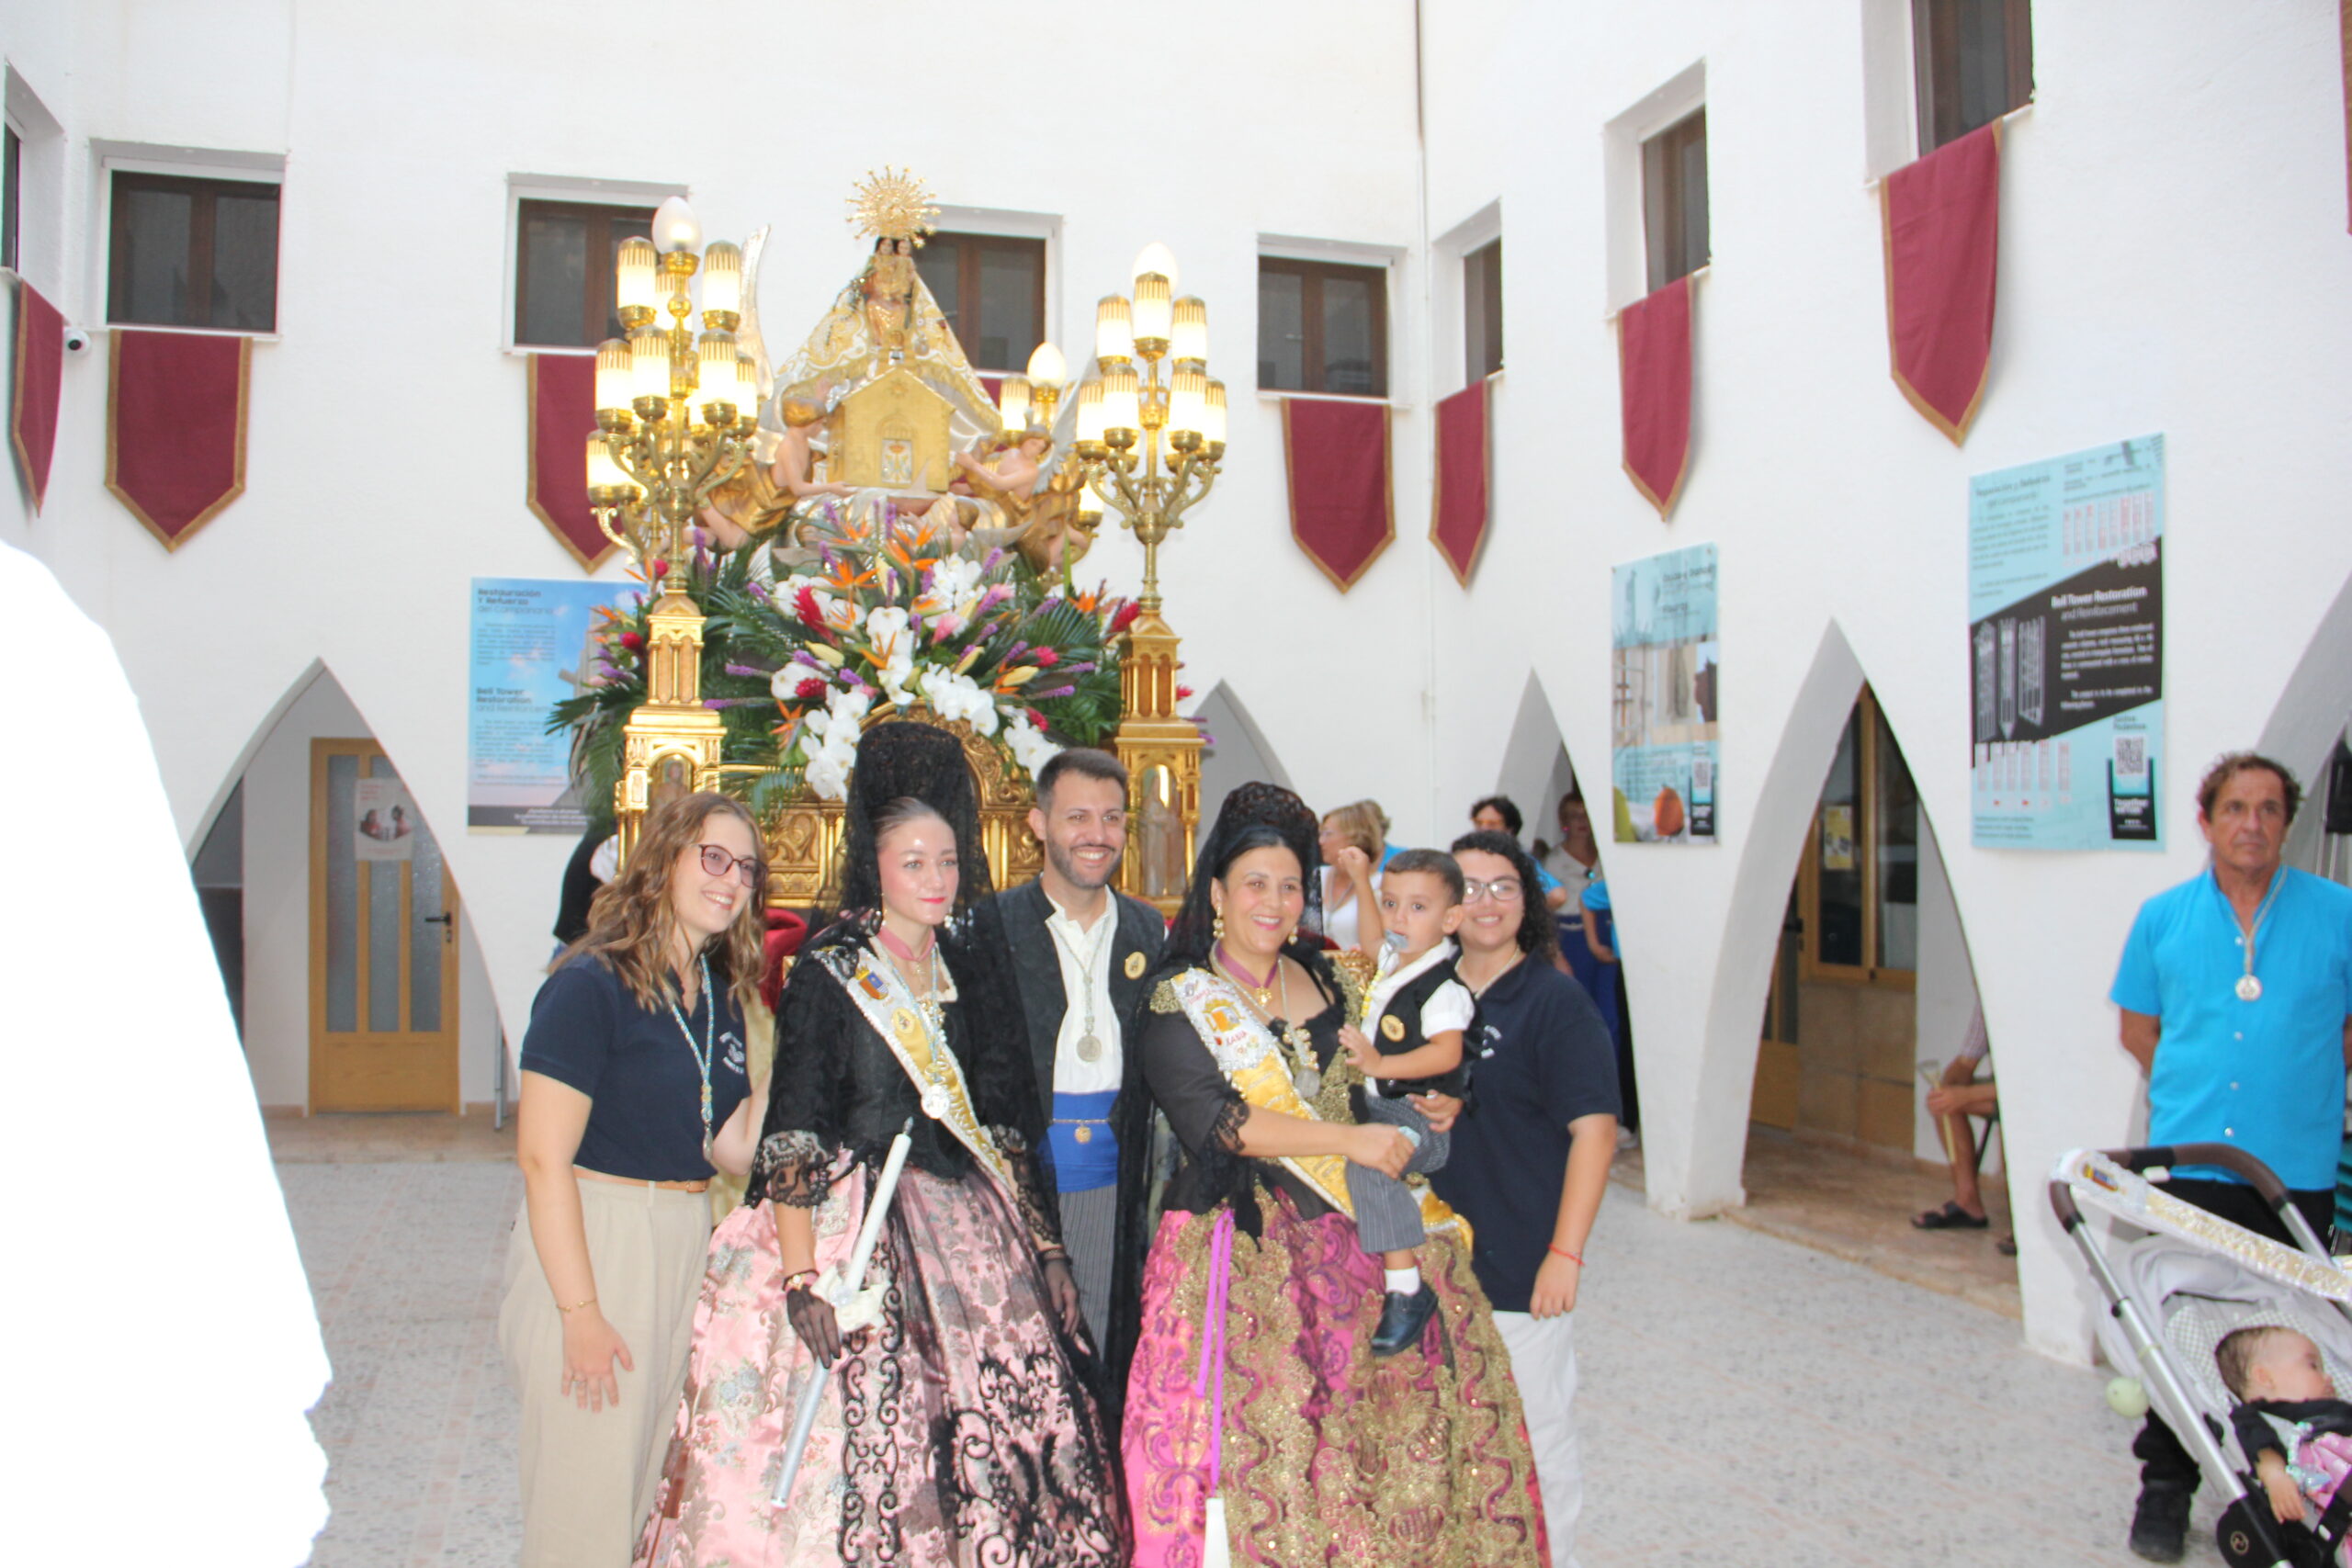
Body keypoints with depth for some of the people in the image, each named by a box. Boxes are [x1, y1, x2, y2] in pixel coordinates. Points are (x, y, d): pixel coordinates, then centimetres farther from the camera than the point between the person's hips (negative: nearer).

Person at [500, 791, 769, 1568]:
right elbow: (543, 1159, -18)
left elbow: (736, 1150, 3)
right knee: (587, 1495, 4)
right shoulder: (593, 985, -14)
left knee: (669, 1486, 16)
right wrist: (581, 1312, -19)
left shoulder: (722, 997, 8)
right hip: (592, 1248, -7)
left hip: (688, 1250, 7)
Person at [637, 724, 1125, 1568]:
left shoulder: (975, 973, 11)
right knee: (860, 1449, -4)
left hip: (974, 1239, 5)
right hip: (858, 1242, -5)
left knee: (987, 1459, 5)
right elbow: (792, 1139, -10)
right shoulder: (828, 974, -5)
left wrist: (1045, 1248, 10)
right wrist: (802, 1279, -18)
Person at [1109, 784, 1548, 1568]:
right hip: (1242, 1245, -4)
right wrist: (1349, 1140, -19)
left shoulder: (1326, 983, 12)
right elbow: (1214, 1119, -16)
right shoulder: (1177, 1002, -4)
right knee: (1259, 1434, -7)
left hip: (1347, 1236, 5)